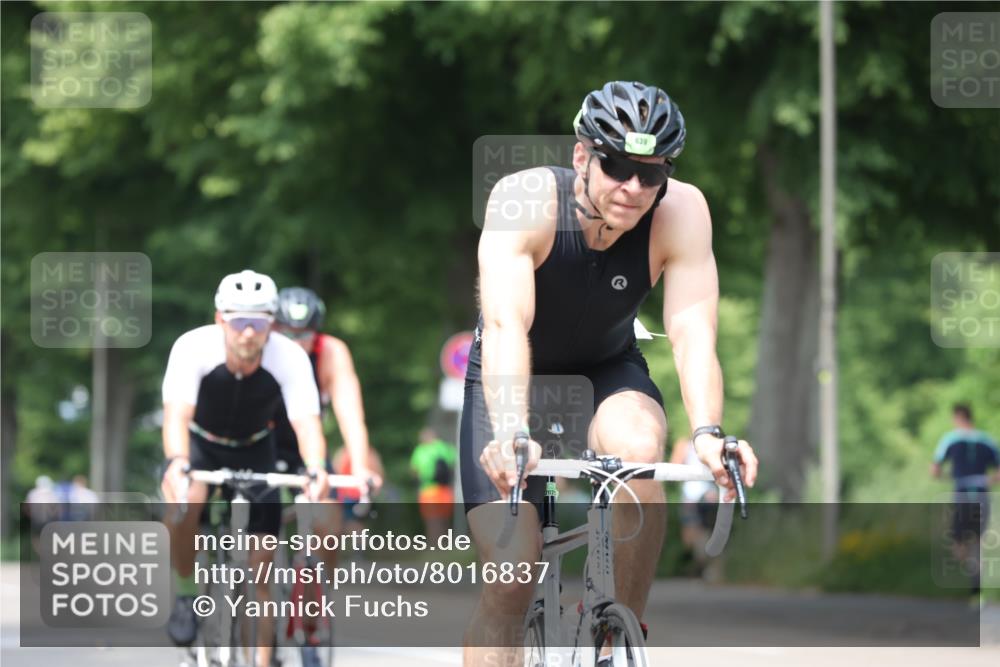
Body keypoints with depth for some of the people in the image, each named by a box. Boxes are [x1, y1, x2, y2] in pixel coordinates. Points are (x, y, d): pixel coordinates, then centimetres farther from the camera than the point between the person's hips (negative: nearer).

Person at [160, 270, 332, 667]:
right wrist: (176, 463, -62)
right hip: (200, 444, -2)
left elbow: (307, 422, -37)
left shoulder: (290, 358, -27)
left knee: (262, 560, -7)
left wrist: (316, 470, -58)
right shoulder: (193, 348, -31)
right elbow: (177, 414, -42)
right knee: (184, 498, -36)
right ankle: (186, 593, -13)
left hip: (254, 451, 2)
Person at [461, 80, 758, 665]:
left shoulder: (682, 211, -23)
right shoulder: (524, 200, -30)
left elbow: (693, 331, -31)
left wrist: (708, 433, -49)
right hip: (513, 378, -1)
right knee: (511, 573, -16)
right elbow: (506, 327, -41)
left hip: (608, 370, 2)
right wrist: (511, 433, -57)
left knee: (640, 447, -33)